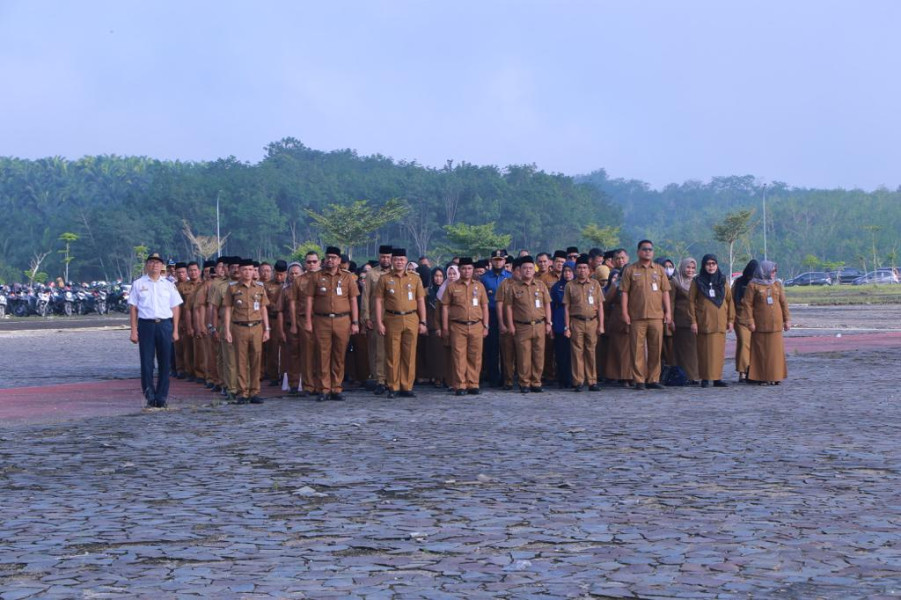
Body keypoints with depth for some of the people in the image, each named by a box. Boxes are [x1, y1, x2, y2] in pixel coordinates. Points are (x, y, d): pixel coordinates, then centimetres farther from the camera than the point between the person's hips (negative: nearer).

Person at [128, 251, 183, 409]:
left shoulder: (168, 285, 11)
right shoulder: (138, 284, 6)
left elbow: (175, 308, 11)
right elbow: (133, 308, 5)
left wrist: (175, 330, 4)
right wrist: (134, 331, -1)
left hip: (165, 325, 1)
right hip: (146, 325, -1)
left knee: (164, 362, 2)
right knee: (146, 362, -2)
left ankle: (161, 398, 10)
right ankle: (150, 397, 5)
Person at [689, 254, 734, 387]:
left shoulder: (723, 281, 12)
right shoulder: (697, 282, 4)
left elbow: (729, 300, 13)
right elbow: (691, 301, 2)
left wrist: (730, 320, 8)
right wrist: (693, 321, -5)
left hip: (720, 322, 3)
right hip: (704, 321, -2)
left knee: (719, 350, -1)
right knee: (704, 350, -3)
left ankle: (717, 378, 3)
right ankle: (705, 378, 1)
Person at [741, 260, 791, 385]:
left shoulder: (777, 285, 14)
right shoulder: (753, 286, -1)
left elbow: (783, 303, 14)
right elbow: (747, 304, -5)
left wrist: (787, 320, 9)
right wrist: (750, 322, -11)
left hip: (775, 325, 4)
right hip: (760, 326, -4)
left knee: (776, 351, 4)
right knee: (761, 351, -3)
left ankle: (774, 376, 11)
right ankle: (761, 377, 2)